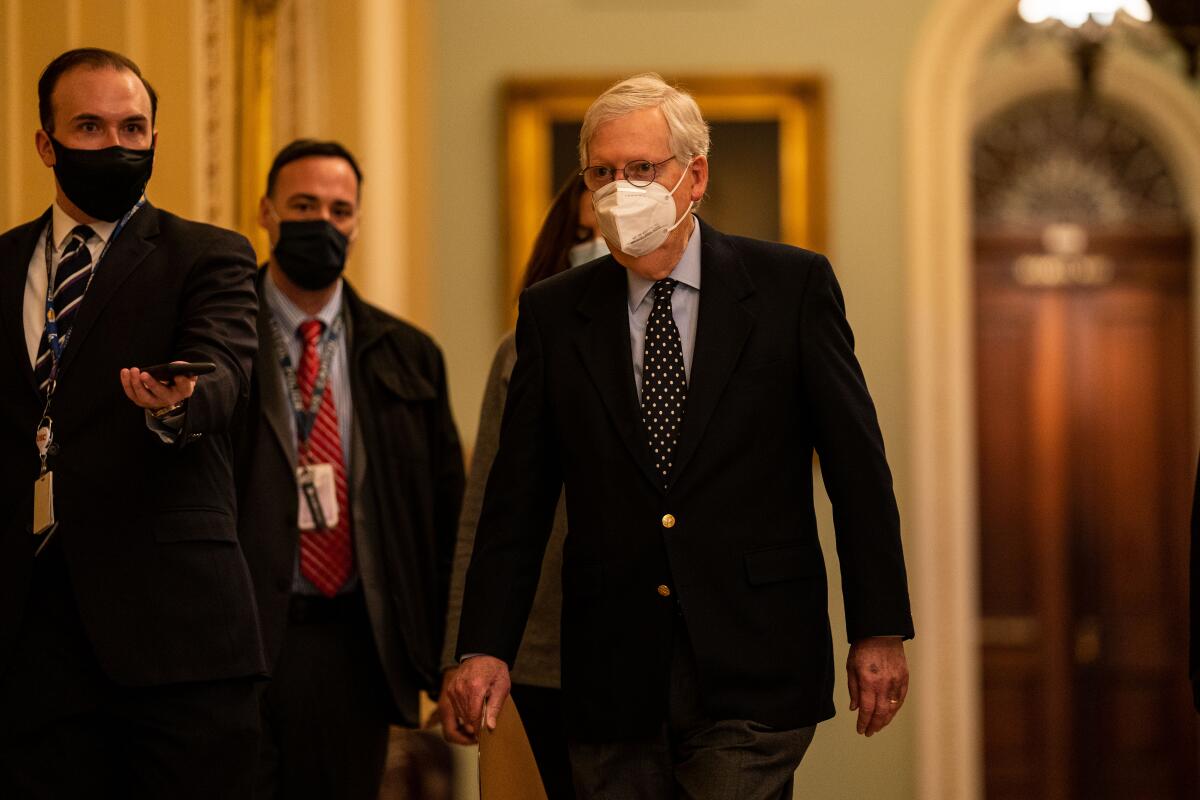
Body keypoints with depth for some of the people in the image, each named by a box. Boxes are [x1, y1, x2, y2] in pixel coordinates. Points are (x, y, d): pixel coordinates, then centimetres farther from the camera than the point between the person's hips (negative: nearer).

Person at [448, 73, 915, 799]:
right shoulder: (553, 313, 7)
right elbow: (518, 495, 7)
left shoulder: (792, 286, 1)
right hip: (612, 682, 3)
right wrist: (486, 647, -3)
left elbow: (857, 467, 1)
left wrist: (880, 632, -4)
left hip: (753, 671, -2)